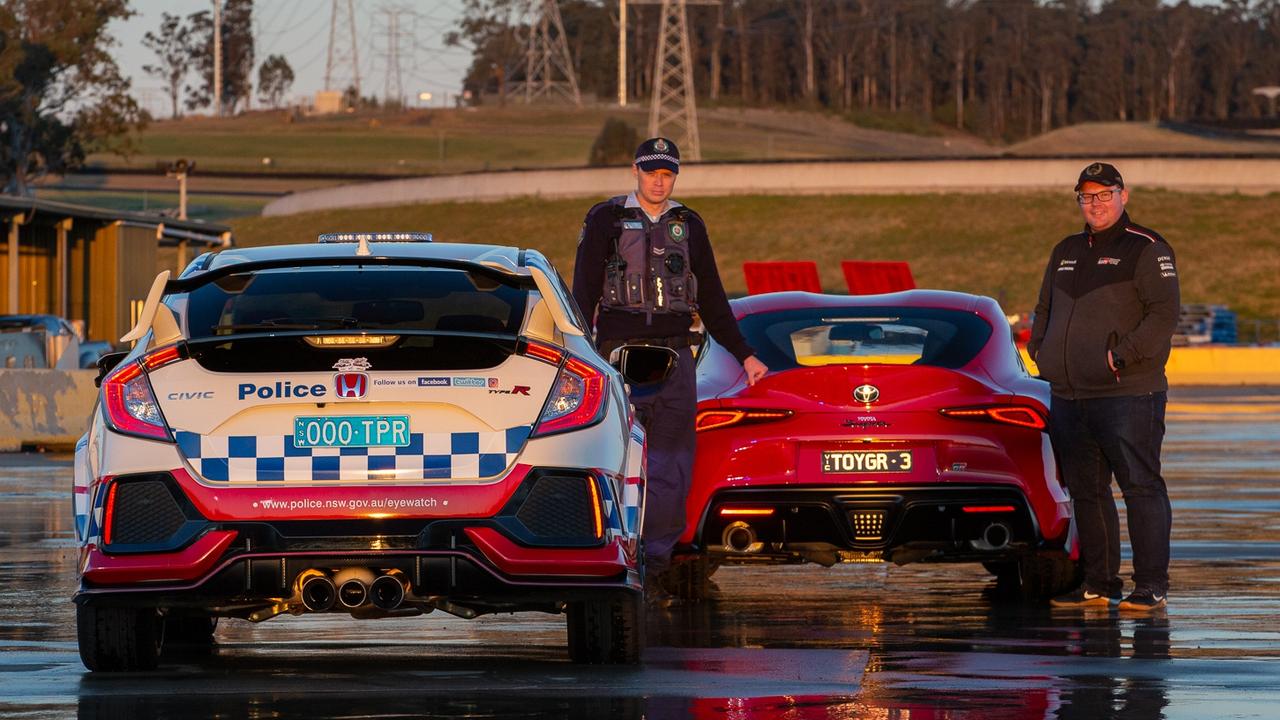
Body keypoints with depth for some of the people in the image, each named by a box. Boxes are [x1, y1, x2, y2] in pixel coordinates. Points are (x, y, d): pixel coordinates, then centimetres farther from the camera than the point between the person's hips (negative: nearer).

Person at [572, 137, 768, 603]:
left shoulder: (688, 226, 15)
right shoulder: (606, 220, 5)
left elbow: (712, 299, 22)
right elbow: (584, 294, 2)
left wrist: (744, 354, 19)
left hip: (675, 356, 3)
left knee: (670, 470, -3)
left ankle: (653, 566, -1)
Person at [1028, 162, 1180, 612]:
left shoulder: (1146, 250, -3)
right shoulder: (1067, 253, 19)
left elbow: (1164, 315, -12)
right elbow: (1044, 310, 28)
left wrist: (1122, 355, -19)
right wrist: (1040, 350, 10)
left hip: (1129, 394, -7)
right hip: (1068, 397, 7)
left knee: (1141, 487, -8)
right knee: (1086, 491, 10)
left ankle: (1151, 586, -8)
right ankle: (1098, 584, 16)